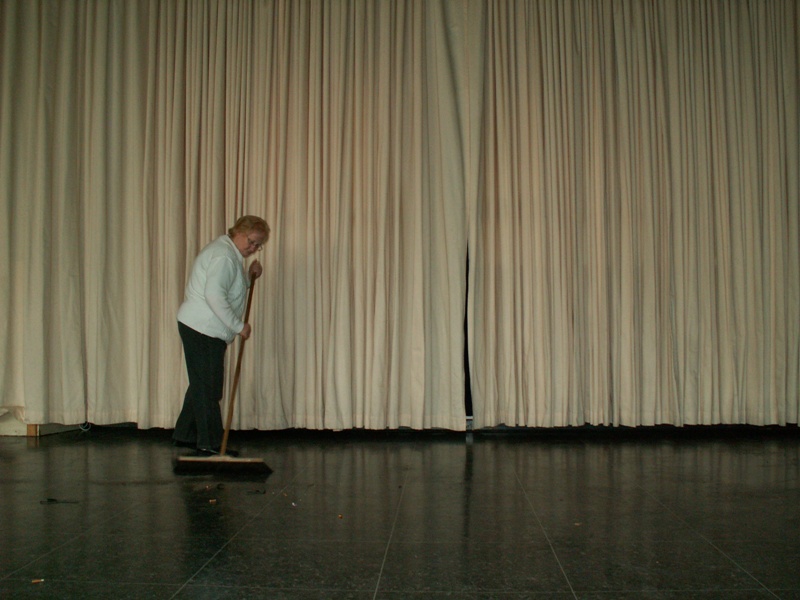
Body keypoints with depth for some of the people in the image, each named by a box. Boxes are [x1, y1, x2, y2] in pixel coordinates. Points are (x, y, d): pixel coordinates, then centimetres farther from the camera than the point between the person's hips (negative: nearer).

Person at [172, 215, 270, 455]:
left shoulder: (230, 254, 18)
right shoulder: (224, 255, -17)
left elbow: (232, 289, 24)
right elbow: (214, 295, -27)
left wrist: (250, 276, 8)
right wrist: (239, 326, -21)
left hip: (201, 328, 11)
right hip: (202, 328, -11)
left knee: (202, 383, 18)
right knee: (208, 387, -5)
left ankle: (184, 435, 27)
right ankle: (209, 444, 2)